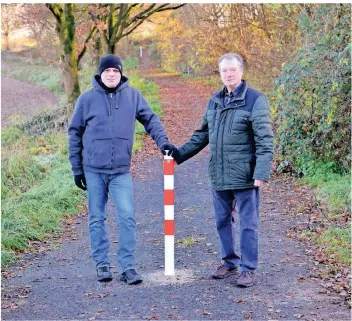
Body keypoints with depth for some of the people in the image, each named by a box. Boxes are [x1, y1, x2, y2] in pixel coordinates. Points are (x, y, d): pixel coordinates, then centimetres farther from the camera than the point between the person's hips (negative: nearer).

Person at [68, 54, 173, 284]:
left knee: (127, 217, -7)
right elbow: (75, 134, 5)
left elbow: (150, 119, 8)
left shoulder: (132, 95, 2)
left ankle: (128, 266, 0)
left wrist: (163, 142, -8)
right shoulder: (88, 99, 0)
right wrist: (77, 169, 4)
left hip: (121, 171, 0)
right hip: (93, 170, 0)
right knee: (96, 219, 7)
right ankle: (102, 264, 17)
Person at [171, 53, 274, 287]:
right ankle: (230, 263, 30)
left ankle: (248, 269, 13)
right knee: (222, 221, 15)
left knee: (248, 223, 2)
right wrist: (180, 153, 15)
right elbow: (203, 134, 20)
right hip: (219, 176, 7)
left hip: (244, 177, -7)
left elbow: (265, 140, -14)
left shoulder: (255, 100, -10)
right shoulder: (215, 101, 11)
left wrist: (262, 173, -22)